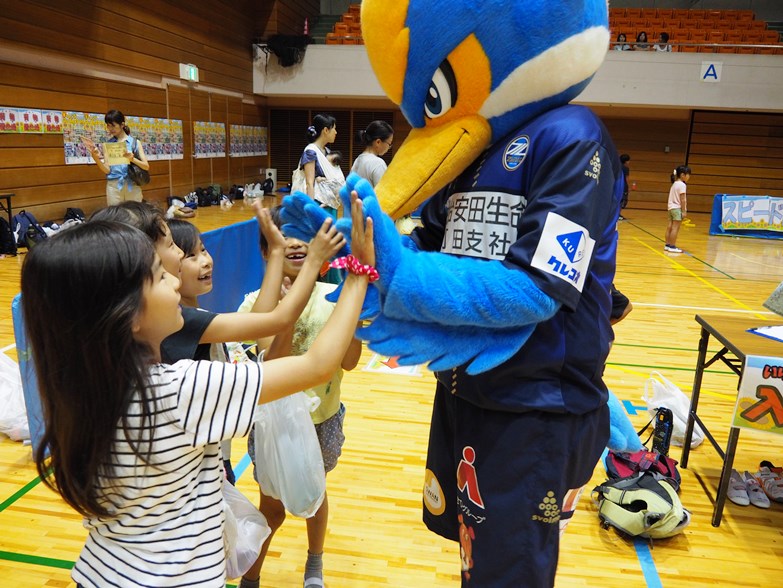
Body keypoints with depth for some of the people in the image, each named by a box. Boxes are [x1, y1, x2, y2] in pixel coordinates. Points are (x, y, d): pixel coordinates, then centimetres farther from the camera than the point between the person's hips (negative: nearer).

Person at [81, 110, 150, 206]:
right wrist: (96, 158, -16)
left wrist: (132, 159, -18)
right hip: (113, 186, 1)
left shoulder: (135, 142, 4)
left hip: (132, 185, -1)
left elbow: (146, 166, -2)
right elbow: (107, 170, 0)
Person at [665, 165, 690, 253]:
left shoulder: (674, 184, 15)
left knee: (670, 227, 9)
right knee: (675, 228, -7)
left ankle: (667, 245, 13)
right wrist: (684, 211, -14)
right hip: (677, 208, -9)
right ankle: (672, 246, -6)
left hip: (671, 208, 9)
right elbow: (682, 199, -16)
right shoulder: (682, 185, -12)